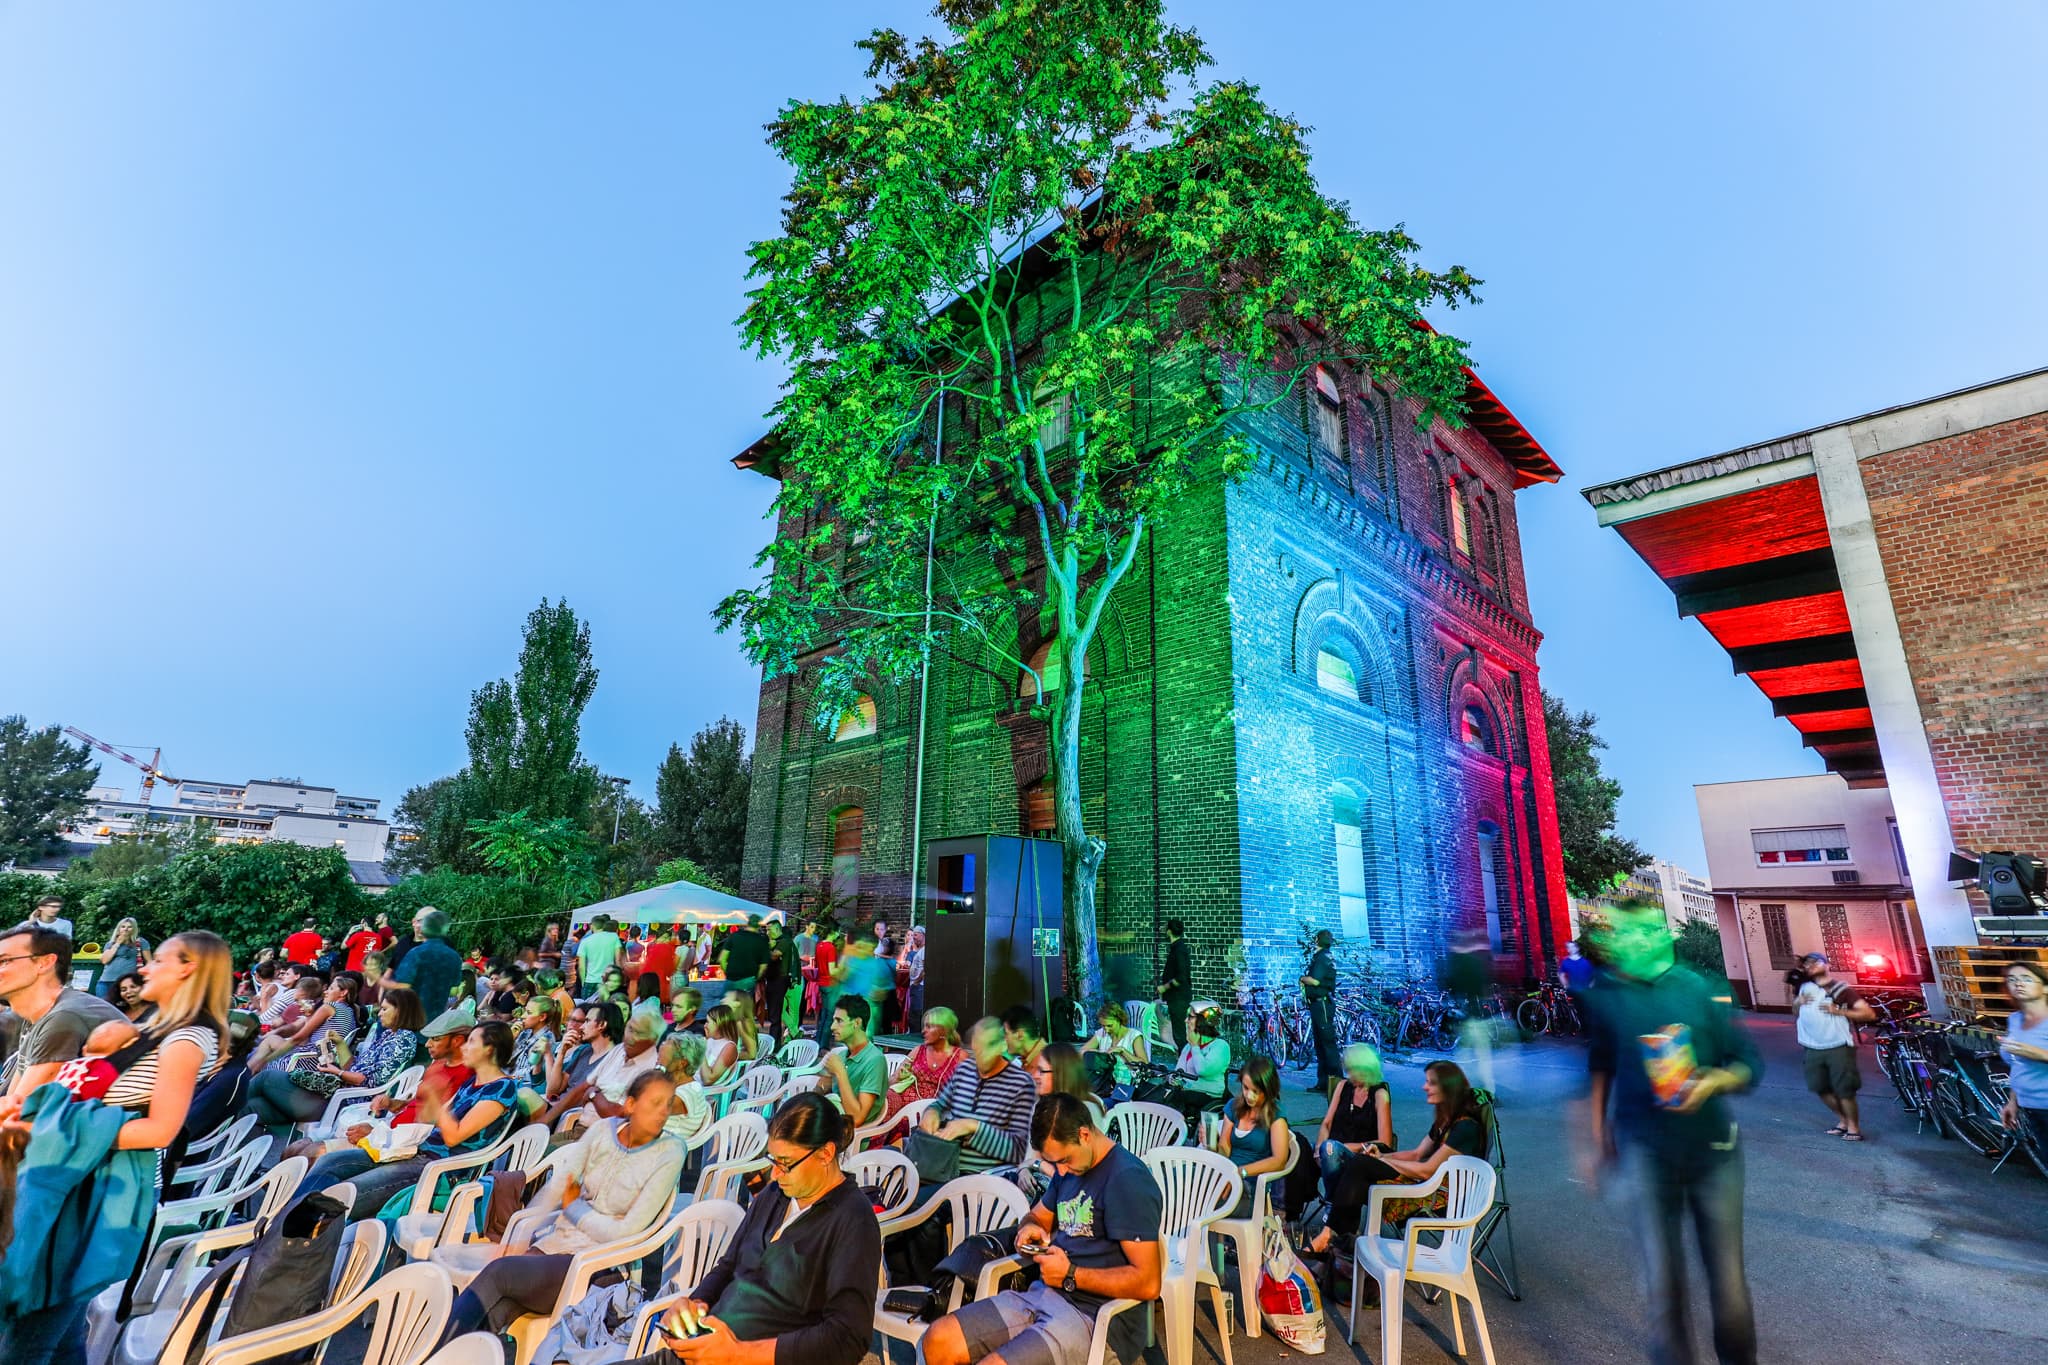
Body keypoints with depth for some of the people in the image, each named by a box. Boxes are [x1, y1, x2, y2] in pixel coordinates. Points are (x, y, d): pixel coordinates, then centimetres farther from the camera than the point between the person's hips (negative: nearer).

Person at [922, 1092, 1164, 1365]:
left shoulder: (1128, 1180, -17)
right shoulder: (1068, 1168, 12)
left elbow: (1148, 1284, -21)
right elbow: (1038, 1215, 28)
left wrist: (1071, 1276, -15)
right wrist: (1032, 1228, 4)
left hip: (1097, 1319, -8)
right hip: (1044, 1295, 8)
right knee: (937, 1342, -7)